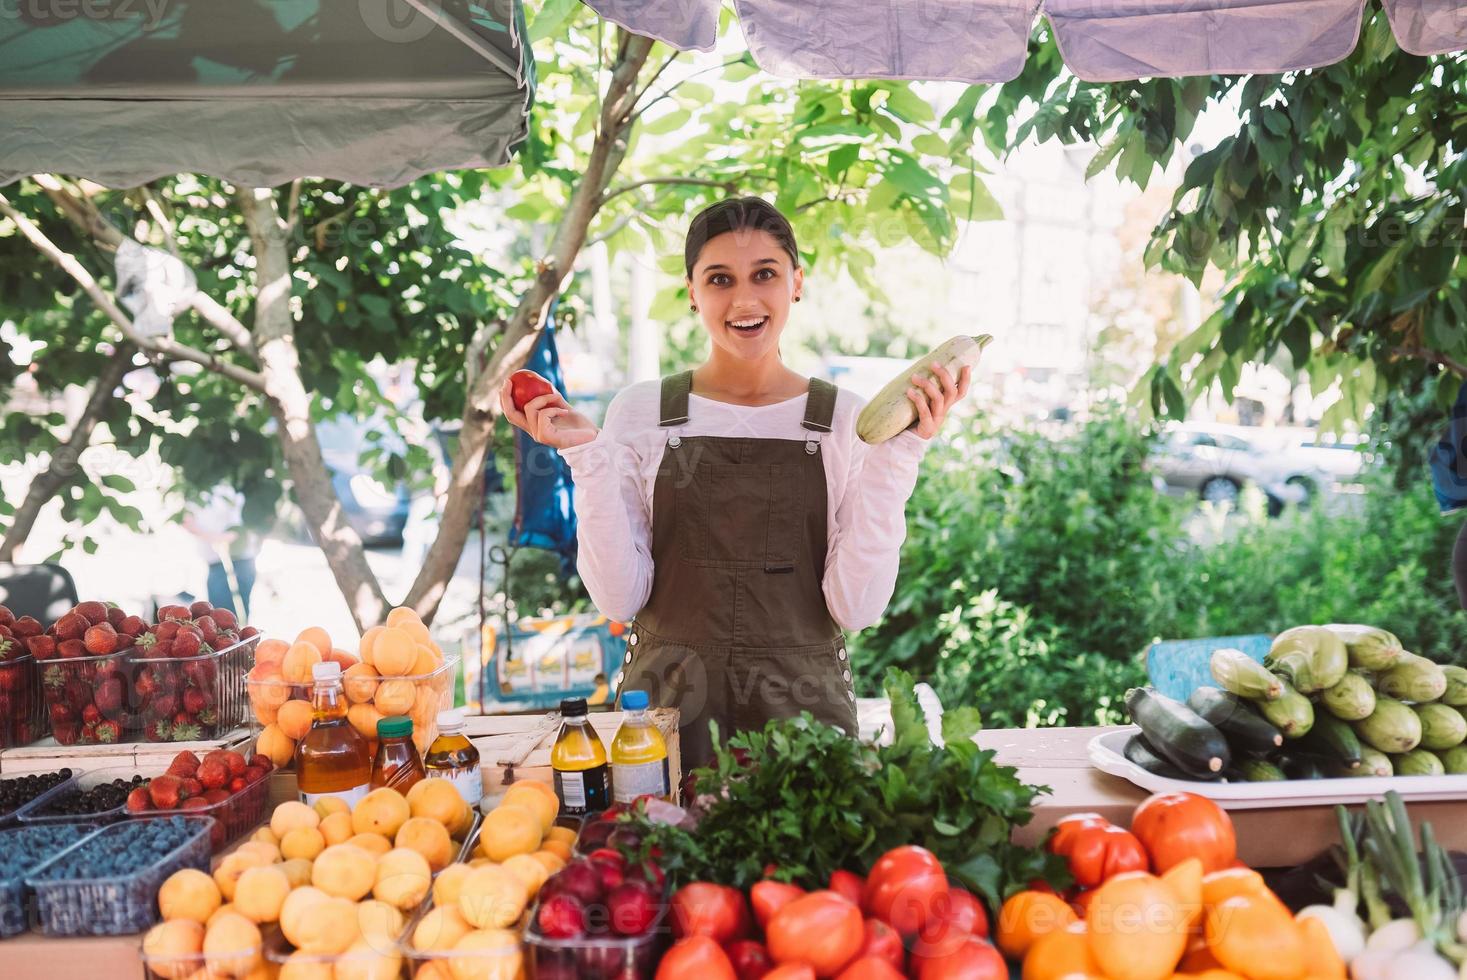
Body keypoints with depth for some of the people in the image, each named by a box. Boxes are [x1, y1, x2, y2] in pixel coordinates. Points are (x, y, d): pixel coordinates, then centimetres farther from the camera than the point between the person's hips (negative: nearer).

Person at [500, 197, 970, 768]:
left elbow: (856, 608, -8)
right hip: (665, 704, 0)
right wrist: (589, 458, -14)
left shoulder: (847, 420, -1)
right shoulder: (640, 412, 0)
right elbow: (621, 597, -5)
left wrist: (897, 456, -13)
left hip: (802, 707, 0)